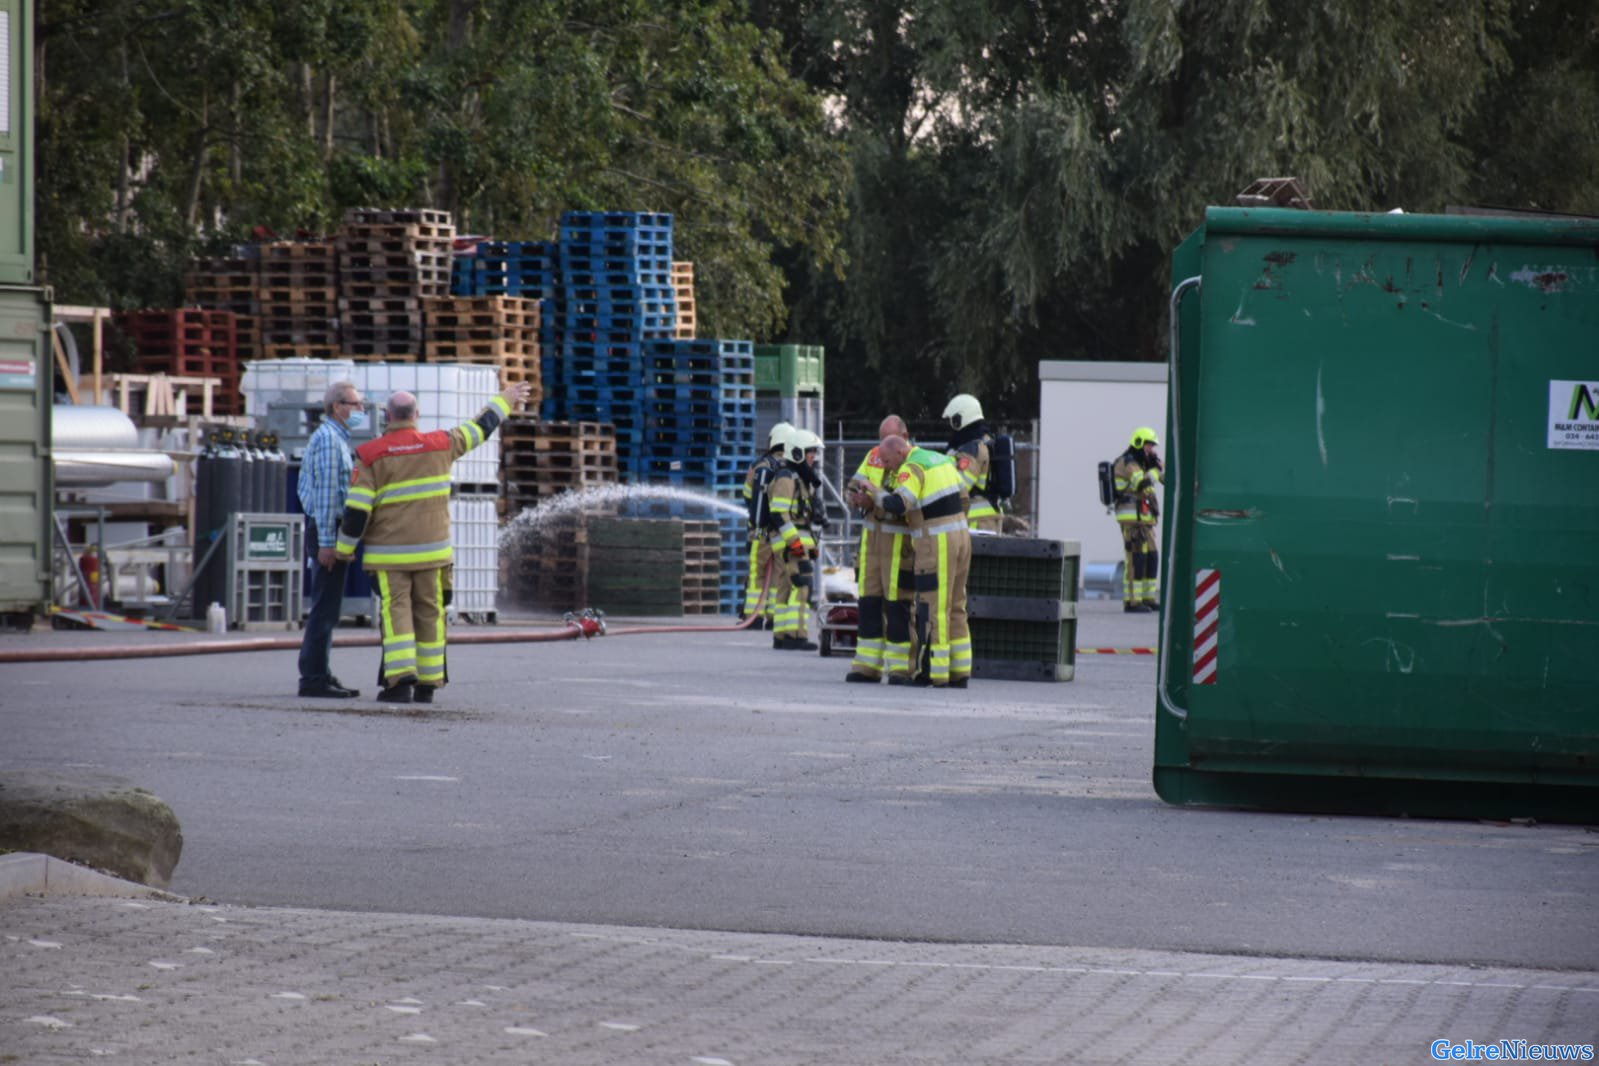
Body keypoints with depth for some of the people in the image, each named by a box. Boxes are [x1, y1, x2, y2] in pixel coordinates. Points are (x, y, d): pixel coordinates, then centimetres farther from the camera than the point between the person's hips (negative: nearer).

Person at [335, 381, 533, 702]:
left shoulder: (371, 456, -8)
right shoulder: (440, 446, 0)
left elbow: (357, 509, -10)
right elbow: (479, 428, 16)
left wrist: (345, 548, 1)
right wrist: (505, 401, 32)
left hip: (389, 554, -2)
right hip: (431, 550, 2)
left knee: (396, 612, -3)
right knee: (429, 612, 10)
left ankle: (401, 679, -18)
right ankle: (428, 683, 14)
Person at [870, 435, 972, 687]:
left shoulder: (911, 469, -12)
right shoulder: (940, 460, 16)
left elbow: (897, 505, -27)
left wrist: (878, 493, -8)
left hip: (936, 543, -9)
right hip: (961, 537, 9)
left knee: (932, 609, -5)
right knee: (955, 608, 12)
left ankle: (934, 672, -6)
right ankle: (959, 672, 12)